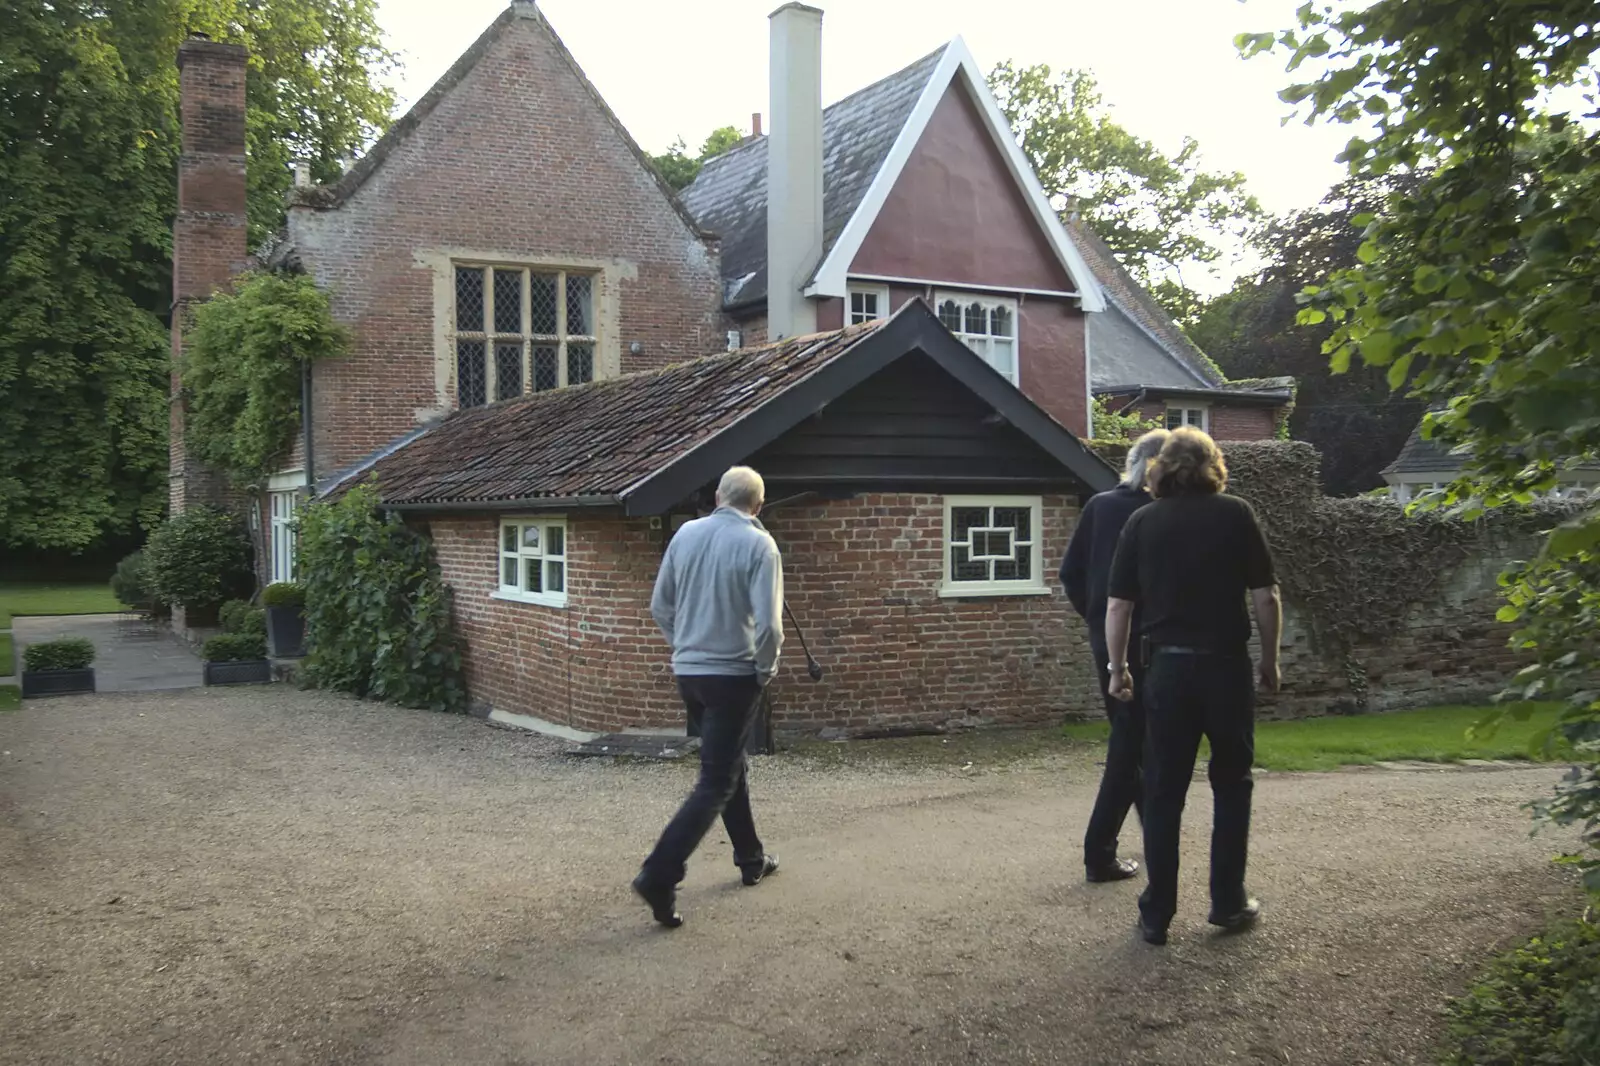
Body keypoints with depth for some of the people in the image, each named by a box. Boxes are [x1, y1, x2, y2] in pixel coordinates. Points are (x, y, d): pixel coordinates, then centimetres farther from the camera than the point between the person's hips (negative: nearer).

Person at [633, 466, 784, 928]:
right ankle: (659, 875, -11)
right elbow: (768, 623, -19)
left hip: (688, 672, 6)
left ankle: (751, 858, 35)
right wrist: (765, 669, -3)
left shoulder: (686, 534, 3)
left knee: (729, 765, 22)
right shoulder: (758, 544, -12)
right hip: (733, 676, -6)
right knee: (715, 783, -1)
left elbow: (660, 605, 9)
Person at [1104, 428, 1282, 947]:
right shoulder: (1236, 514, -1)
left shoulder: (1143, 522, 3)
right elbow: (1266, 597, -2)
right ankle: (1228, 901, 19)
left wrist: (1118, 668, 12)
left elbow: (1117, 606, 2)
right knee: (1231, 784, 15)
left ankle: (1157, 914, 10)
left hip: (1168, 668, 1)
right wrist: (1270, 661, 10)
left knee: (1163, 792, 7)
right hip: (1227, 665, -1)